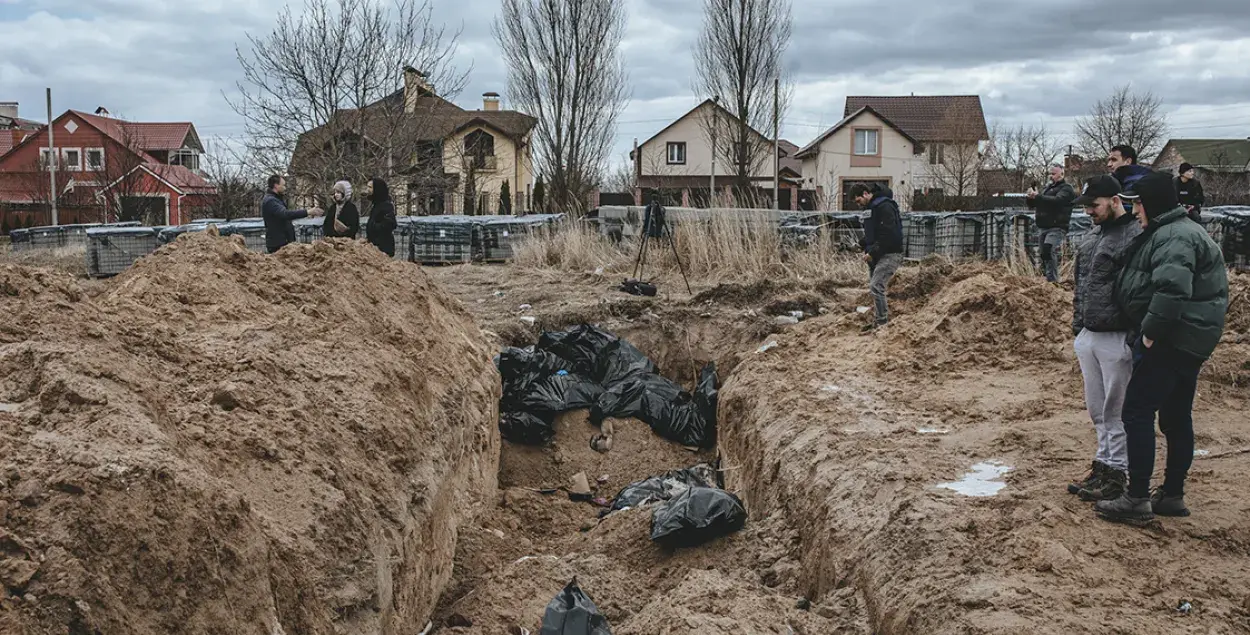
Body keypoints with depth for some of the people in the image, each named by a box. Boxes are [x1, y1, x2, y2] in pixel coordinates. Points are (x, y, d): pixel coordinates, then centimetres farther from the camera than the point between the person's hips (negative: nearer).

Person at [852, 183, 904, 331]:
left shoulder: (884, 207, -17)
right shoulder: (871, 207, 15)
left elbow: (888, 236, -23)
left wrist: (873, 253, -21)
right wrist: (864, 245, 7)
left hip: (890, 254, -10)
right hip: (877, 255, 10)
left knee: (876, 286, -16)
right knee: (873, 287, 11)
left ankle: (882, 322, -11)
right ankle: (882, 318, 20)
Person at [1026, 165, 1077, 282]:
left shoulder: (1066, 189, -1)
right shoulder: (1047, 188, 21)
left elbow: (1057, 200, -21)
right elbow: (1031, 205, 18)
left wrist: (1037, 196, -26)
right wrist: (1031, 197, -4)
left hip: (1057, 228, -8)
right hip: (1042, 228, 8)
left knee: (1048, 250, -26)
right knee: (1042, 255, 9)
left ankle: (1052, 280, -28)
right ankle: (1047, 278, 20)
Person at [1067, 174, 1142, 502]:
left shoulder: (1136, 237, -14)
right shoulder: (1092, 236, 15)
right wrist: (1077, 325, 19)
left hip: (1116, 339, -8)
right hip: (1087, 337, 8)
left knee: (1115, 411, 0)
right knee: (1096, 410, 15)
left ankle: (1116, 474, 8)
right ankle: (1102, 465, 26)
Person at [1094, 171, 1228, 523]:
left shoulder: (1174, 237, -18)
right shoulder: (1177, 232, 18)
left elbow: (1172, 288, -32)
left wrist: (1150, 331, -24)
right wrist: (1152, 331, 16)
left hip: (1170, 343, -11)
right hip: (1189, 342, 11)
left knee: (1137, 413, -7)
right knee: (1176, 418, 15)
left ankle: (1137, 499, -4)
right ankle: (1172, 495, 24)